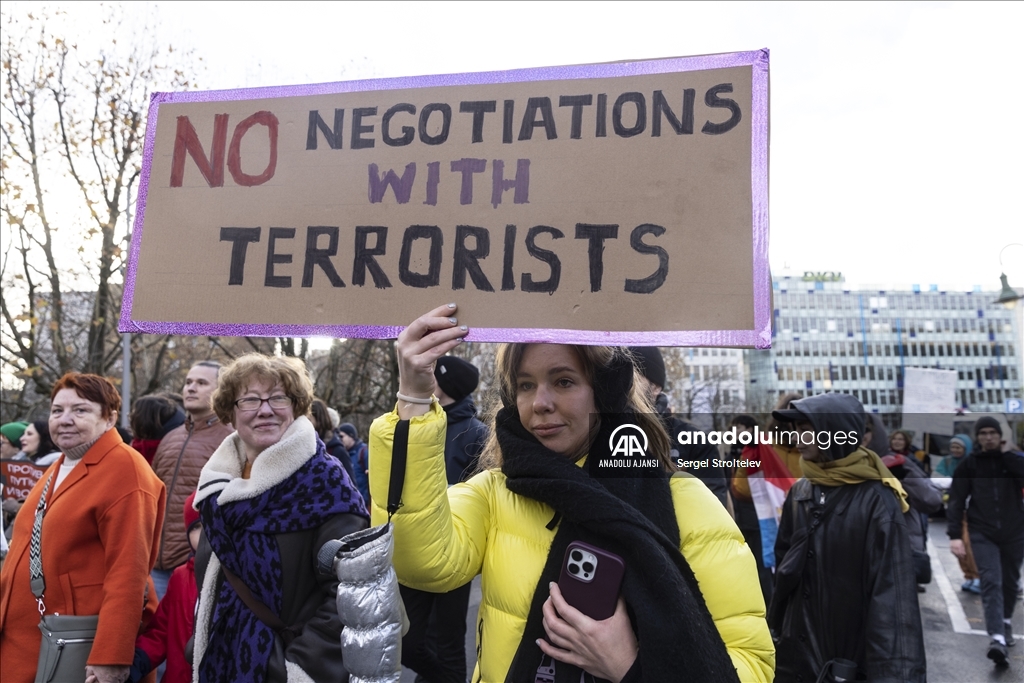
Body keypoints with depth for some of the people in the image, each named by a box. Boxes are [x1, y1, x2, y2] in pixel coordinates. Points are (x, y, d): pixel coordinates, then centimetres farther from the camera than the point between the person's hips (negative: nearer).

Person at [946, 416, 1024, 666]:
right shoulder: (969, 464, 1)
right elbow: (956, 501, -2)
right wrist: (954, 535, -10)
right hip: (983, 533, -2)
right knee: (991, 582, -13)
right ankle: (997, 637, -20)